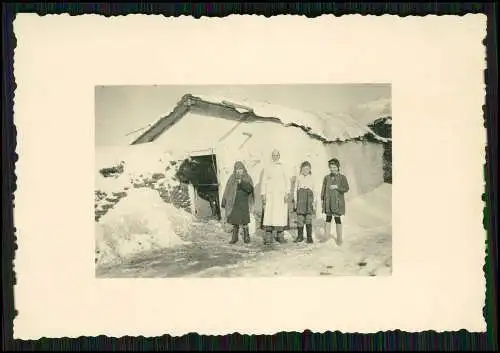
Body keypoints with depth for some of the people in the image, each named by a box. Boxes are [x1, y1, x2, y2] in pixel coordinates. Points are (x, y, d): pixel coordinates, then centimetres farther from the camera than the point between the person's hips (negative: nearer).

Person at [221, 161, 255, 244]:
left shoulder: (247, 178, 1)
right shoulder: (232, 178, 7)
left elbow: (249, 189, -15)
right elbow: (227, 191, 8)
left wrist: (241, 183, -27)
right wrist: (224, 202, 5)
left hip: (243, 203, -2)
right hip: (234, 202, 2)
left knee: (244, 221, -6)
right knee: (234, 221, 5)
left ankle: (246, 237, 7)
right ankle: (234, 237, 14)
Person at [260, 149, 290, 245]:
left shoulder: (283, 168, 11)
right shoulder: (267, 169, 10)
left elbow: (287, 181, 8)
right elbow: (263, 182, 9)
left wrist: (287, 193, -4)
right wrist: (263, 195, 0)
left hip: (281, 195, 1)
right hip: (270, 195, -1)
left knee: (281, 215, -3)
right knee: (269, 215, -9)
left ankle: (280, 236, 4)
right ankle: (268, 237, -10)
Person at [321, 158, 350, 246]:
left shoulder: (342, 177, -3)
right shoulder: (327, 178, 7)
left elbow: (346, 188, -8)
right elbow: (323, 189, 11)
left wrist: (337, 187, -19)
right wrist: (322, 199, 6)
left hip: (338, 202, -3)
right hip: (328, 201, 3)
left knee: (337, 218, -2)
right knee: (328, 218, 7)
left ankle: (339, 239, 7)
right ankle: (327, 237, 15)